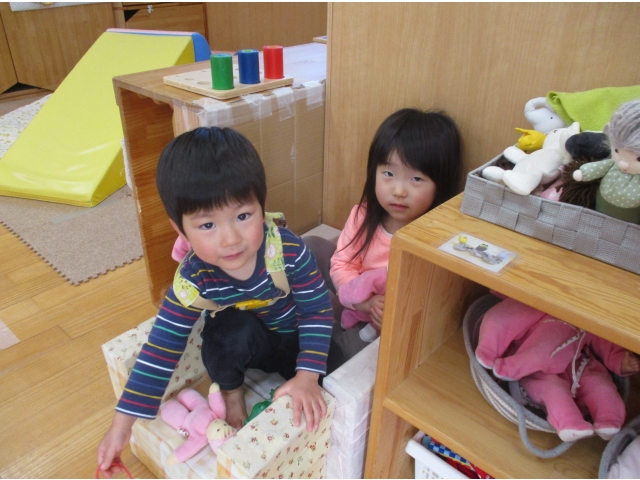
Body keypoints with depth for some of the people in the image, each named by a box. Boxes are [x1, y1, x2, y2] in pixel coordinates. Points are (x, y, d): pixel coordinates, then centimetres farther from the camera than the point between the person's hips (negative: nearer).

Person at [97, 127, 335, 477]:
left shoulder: (288, 251, -33)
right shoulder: (192, 281, -28)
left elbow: (318, 311, -22)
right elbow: (161, 350, -21)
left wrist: (307, 376, -30)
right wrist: (122, 425, -19)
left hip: (297, 340, 0)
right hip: (247, 344, 0)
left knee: (322, 403, -20)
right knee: (232, 328, -33)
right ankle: (231, 393, -3)